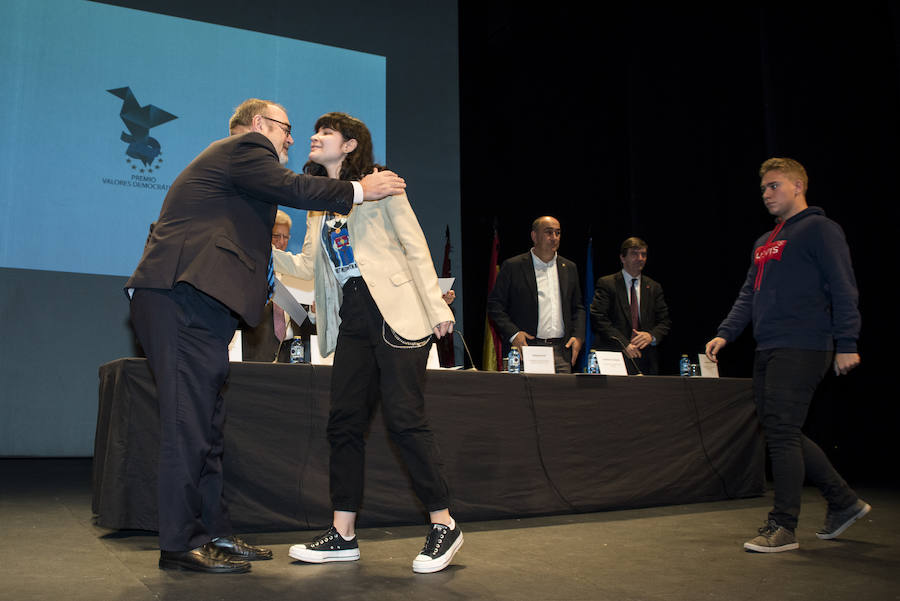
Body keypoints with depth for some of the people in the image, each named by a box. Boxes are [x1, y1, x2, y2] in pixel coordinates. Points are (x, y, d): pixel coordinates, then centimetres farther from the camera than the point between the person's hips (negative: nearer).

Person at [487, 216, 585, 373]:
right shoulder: (512, 266, 1)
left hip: (561, 352, 4)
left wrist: (578, 336, 6)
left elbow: (578, 307, 21)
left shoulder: (569, 268, 16)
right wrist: (513, 334, -12)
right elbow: (494, 306, -1)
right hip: (526, 348, -4)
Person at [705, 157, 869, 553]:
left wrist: (846, 343, -15)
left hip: (802, 349, -9)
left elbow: (843, 289, -9)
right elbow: (748, 296, 21)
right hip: (768, 352, 9)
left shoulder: (818, 229, -3)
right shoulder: (764, 243, 21)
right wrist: (724, 334, 9)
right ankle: (843, 501, 25)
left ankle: (783, 527, 1)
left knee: (782, 433, -9)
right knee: (780, 434, 11)